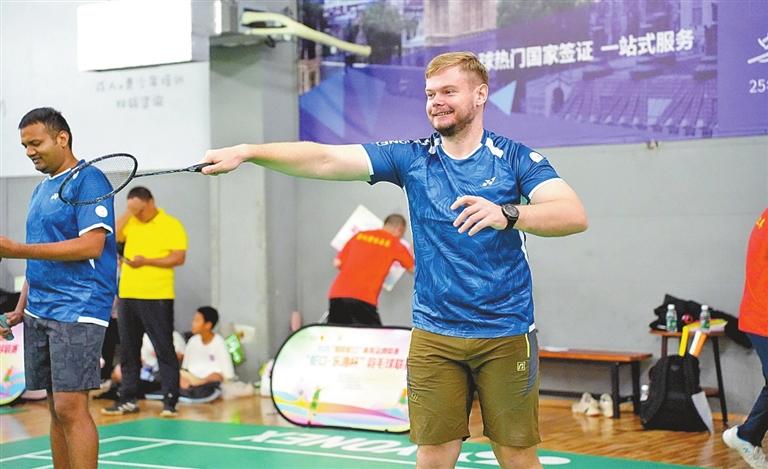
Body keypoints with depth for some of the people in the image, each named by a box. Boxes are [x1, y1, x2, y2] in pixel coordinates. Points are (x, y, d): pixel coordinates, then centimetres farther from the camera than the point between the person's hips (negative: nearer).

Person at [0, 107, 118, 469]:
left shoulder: (88, 179, -7)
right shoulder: (41, 189, 19)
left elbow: (91, 245, -18)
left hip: (77, 312, -8)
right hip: (39, 313, 8)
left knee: (70, 407, -12)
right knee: (56, 410, 9)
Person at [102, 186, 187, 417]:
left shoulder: (171, 225, -3)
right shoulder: (129, 223, 12)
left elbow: (179, 258, -11)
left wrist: (147, 261, -19)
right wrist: (127, 214, -6)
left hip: (157, 297, -6)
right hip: (127, 295, 6)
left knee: (164, 349, -3)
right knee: (128, 350, 10)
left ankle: (170, 401, 0)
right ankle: (128, 399, 18)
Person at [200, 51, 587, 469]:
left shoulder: (516, 158, -4)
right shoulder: (412, 158, 3)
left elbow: (574, 215, -18)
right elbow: (324, 159, -4)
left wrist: (506, 213, -36)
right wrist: (247, 152, -16)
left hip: (505, 335, -2)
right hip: (433, 336, 2)